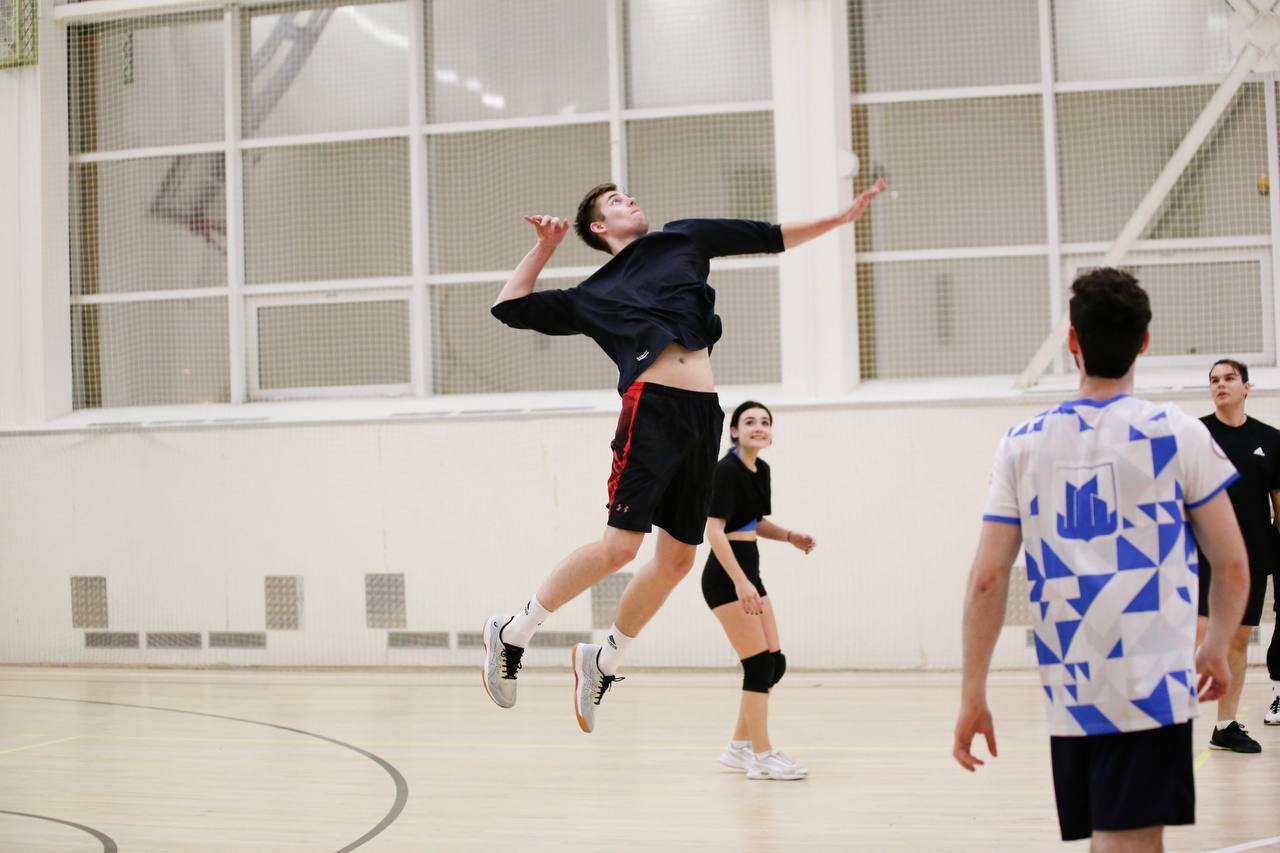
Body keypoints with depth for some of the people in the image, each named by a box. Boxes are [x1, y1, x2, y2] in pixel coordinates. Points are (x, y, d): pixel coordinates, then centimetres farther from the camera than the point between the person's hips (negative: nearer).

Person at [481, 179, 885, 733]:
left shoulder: (681, 239, 25)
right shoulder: (593, 296, 17)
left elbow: (769, 237, 28)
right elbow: (510, 308, 17)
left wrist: (842, 217, 25)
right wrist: (544, 247, 14)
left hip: (703, 416, 4)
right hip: (652, 408, -4)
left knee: (677, 557, 4)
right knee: (620, 546, -15)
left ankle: (603, 660, 21)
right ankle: (512, 632, -1)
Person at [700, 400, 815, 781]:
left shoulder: (761, 470, 10)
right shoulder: (726, 470, -15)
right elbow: (714, 531, -23)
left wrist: (789, 536, 6)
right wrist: (740, 582, -32)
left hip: (749, 575, 9)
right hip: (726, 578, -9)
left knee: (774, 664, 10)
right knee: (759, 664, -9)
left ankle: (739, 747, 21)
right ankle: (762, 757, -2)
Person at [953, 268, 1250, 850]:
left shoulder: (1023, 445, 5)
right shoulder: (1177, 434, -1)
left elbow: (987, 580, 2)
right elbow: (1232, 568, 3)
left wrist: (972, 694, 7)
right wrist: (1216, 649, 20)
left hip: (1067, 690, 4)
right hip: (1150, 685, -3)